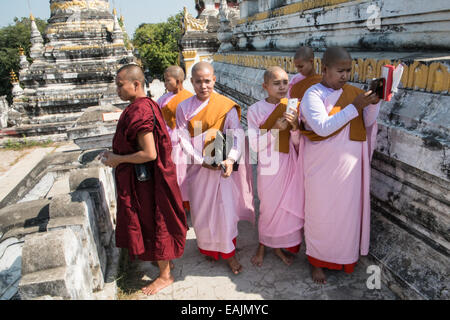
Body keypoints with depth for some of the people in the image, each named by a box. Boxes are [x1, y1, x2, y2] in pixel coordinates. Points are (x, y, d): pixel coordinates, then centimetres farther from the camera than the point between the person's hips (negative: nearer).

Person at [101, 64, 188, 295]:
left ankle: (165, 275, 25)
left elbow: (149, 154, -28)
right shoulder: (144, 105, 6)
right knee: (149, 222, 23)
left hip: (145, 178, -10)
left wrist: (118, 160, -17)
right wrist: (115, 154, 9)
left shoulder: (139, 111, -25)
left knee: (154, 223, 5)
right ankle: (160, 257, 44)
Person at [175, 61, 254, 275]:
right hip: (198, 167, 2)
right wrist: (202, 160, -17)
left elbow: (238, 136, -12)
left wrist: (231, 159, -28)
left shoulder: (226, 106, -6)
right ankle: (208, 248, 35)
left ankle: (228, 252, 21)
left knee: (225, 208, 1)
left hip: (223, 166, -2)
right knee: (201, 209, 12)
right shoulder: (184, 108, 1)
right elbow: (184, 140, -5)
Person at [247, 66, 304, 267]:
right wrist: (275, 129, -22)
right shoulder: (255, 110, -8)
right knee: (269, 209, 8)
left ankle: (279, 246, 35)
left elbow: (298, 143, 0)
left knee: (289, 207, 12)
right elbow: (254, 145, -11)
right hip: (269, 167, -3)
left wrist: (295, 126, -20)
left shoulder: (292, 108, 1)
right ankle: (262, 246, 34)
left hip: (290, 165, 4)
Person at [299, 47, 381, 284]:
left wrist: (373, 102, -14)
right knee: (321, 213, 7)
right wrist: (354, 107, -25)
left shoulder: (352, 92, 7)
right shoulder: (313, 94, -10)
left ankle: (344, 255, 37)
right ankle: (317, 261, 27)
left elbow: (367, 122, 4)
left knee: (348, 210, 15)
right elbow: (323, 127, -23)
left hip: (350, 165, 5)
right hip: (323, 167, -5)